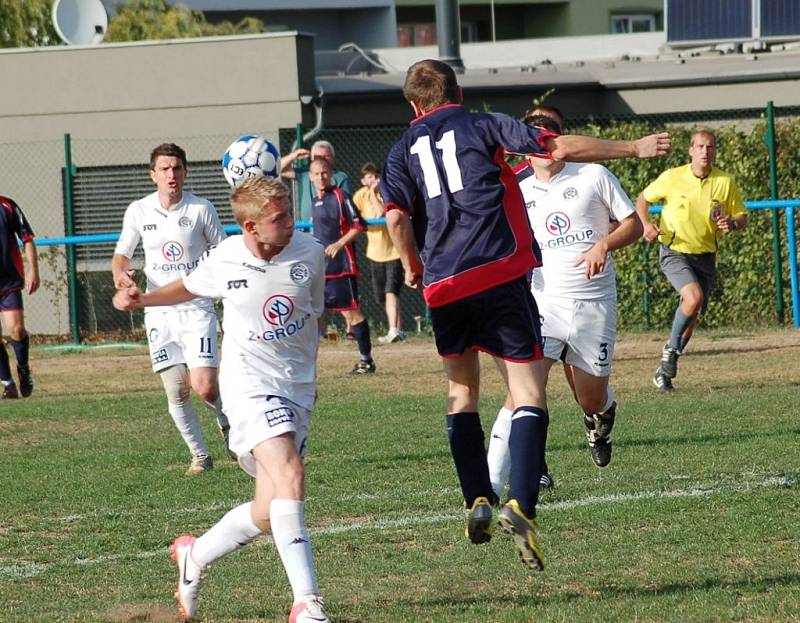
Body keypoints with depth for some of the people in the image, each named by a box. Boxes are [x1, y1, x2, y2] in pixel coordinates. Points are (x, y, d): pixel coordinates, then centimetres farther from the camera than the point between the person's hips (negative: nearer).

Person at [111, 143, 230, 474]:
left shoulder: (201, 209, -4)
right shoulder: (138, 211, 1)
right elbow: (122, 253, 13)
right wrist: (120, 273, -9)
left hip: (197, 309, -2)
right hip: (159, 313, 2)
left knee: (204, 386, -14)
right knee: (176, 392, -2)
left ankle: (227, 421, 20)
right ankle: (199, 455, 16)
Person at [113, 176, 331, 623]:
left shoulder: (310, 254, -4)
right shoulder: (225, 261, -6)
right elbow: (190, 288, 18)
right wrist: (143, 299, 3)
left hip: (298, 389, 3)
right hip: (250, 383, -3)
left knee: (268, 514, 3)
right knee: (289, 475, -27)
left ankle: (196, 555, 32)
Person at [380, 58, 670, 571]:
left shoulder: (404, 150, 13)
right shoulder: (483, 126, 7)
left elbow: (397, 216, -2)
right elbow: (561, 148, -1)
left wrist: (414, 267, 15)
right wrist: (634, 148, 7)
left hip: (443, 286, 3)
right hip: (500, 275, -3)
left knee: (462, 389, 23)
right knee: (529, 394, -4)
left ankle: (478, 501, 12)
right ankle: (520, 505, -23)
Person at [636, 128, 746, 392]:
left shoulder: (726, 182, -3)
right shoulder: (672, 177, -8)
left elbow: (742, 217, 6)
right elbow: (642, 199, 6)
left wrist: (733, 224, -18)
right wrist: (646, 224, -12)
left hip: (705, 256, 3)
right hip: (674, 251, -3)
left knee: (692, 318, 7)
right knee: (693, 296, -29)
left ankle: (666, 368, 26)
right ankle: (672, 348, -7)